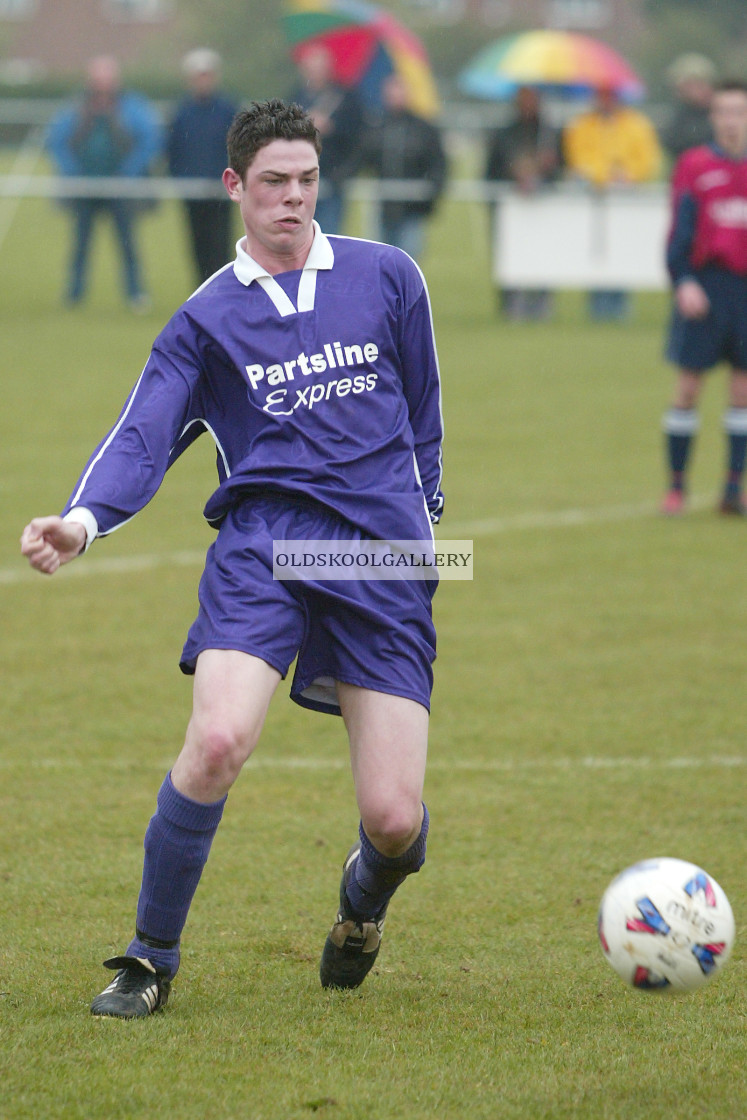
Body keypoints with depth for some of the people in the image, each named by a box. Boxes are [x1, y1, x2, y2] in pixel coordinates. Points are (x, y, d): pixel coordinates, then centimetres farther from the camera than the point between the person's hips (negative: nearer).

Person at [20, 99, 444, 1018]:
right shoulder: (205, 319, 9)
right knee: (219, 740, -27)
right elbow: (143, 438, -1)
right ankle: (150, 960, -8)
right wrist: (82, 520, -20)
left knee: (396, 820, -7)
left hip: (384, 560, 1)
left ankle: (364, 897, 33)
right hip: (263, 541, -1)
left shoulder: (387, 278, 11)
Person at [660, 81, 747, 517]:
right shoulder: (694, 166, 1)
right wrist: (684, 282, -12)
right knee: (688, 386, -2)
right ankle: (677, 486, 8)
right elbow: (680, 230, -1)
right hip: (706, 281, -2)